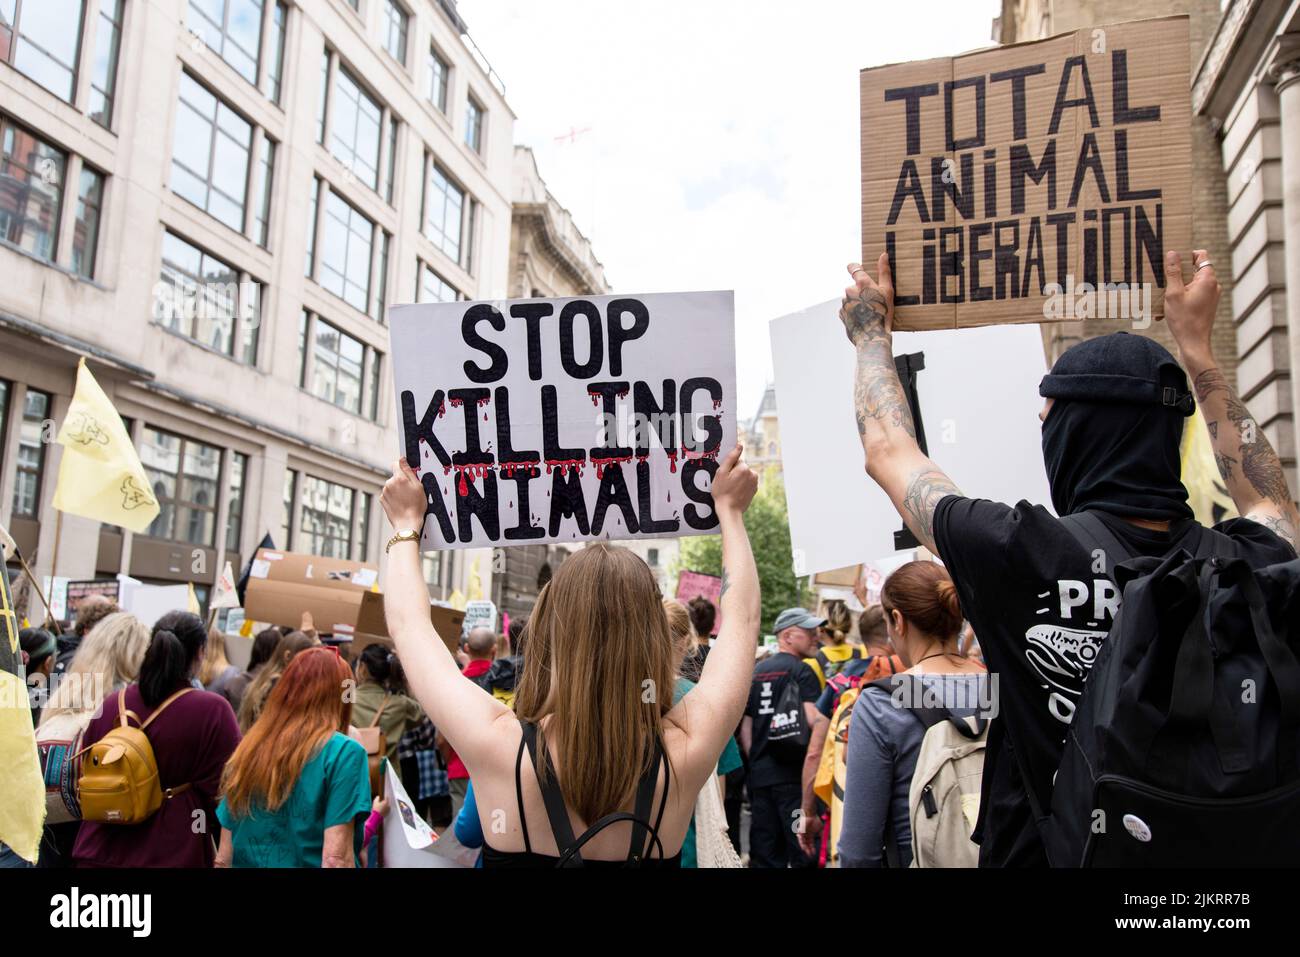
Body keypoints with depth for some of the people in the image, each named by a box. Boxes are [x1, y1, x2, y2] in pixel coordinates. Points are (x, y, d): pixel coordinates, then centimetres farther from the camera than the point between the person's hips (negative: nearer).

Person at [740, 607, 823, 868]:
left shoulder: (756, 671, 11)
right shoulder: (801, 671, -8)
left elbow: (745, 725, 12)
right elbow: (813, 720, -20)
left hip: (759, 774, 6)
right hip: (794, 773, -6)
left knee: (764, 855, 12)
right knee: (803, 849, 1)